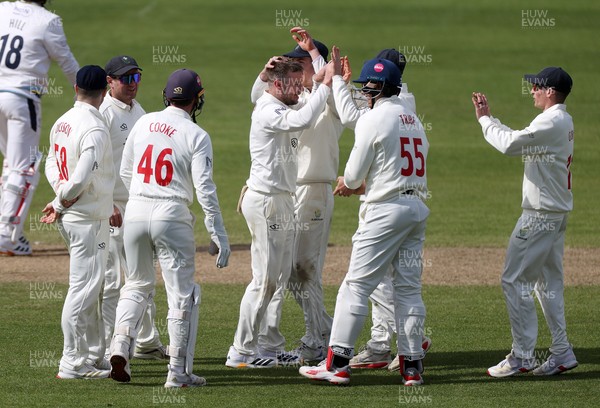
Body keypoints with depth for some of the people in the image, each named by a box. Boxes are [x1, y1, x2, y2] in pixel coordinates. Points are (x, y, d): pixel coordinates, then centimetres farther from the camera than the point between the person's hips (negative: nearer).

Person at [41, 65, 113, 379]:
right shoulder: (94, 129, -19)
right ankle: (73, 363, -3)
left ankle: (94, 356, 25)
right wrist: (61, 204, -11)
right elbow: (82, 178, -26)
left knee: (91, 288, 17)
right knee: (83, 288, -5)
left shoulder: (62, 123, 8)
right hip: (88, 219, -9)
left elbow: (52, 163, 16)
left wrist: (61, 193, 2)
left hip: (69, 218, 9)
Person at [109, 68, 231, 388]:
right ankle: (178, 371, 2)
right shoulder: (196, 136, -6)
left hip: (136, 212, 4)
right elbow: (205, 190, -12)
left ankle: (120, 346, 0)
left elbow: (125, 172, 14)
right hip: (172, 216, -4)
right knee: (182, 293, 3)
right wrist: (219, 236, -10)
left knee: (137, 285, 20)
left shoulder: (144, 123, 7)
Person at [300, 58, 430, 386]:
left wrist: (351, 182, 17)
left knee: (357, 285, -5)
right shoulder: (413, 119, 15)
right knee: (409, 287, 9)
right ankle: (412, 365, 8)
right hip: (418, 206, 8)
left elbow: (353, 176, -6)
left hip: (387, 209, -8)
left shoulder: (373, 119, -8)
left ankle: (337, 363, -7)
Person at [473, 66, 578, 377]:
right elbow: (519, 142, 19)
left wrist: (484, 120, -9)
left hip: (541, 216, -10)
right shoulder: (563, 121, 14)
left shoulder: (551, 122, -19)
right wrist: (488, 117, 14)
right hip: (556, 214, 10)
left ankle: (522, 356, -6)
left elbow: (509, 145, -24)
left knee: (514, 280, -7)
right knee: (549, 282, 14)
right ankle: (562, 354, 16)